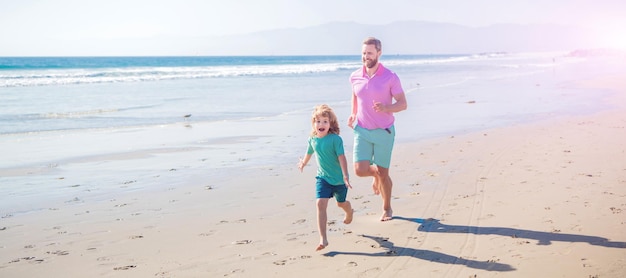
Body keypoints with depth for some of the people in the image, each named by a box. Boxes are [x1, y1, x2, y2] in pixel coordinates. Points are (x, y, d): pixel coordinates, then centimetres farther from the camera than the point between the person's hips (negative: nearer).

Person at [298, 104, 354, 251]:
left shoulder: (335, 139, -19)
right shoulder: (312, 139, -3)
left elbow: (341, 157, -21)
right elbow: (309, 152, 17)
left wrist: (345, 176, -27)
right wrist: (303, 163, 35)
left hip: (339, 178, -2)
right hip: (322, 178, 3)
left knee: (341, 202, 20)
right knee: (321, 203, -15)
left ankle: (349, 212, 60)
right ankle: (323, 239, -17)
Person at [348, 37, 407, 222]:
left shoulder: (390, 77, -11)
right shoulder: (355, 77, -1)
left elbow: (402, 104, -7)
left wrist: (386, 108, -26)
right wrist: (353, 114, 7)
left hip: (384, 132, -3)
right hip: (362, 131, 3)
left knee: (383, 173, 4)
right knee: (360, 170, -9)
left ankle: (387, 208, 28)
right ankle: (376, 173, 30)